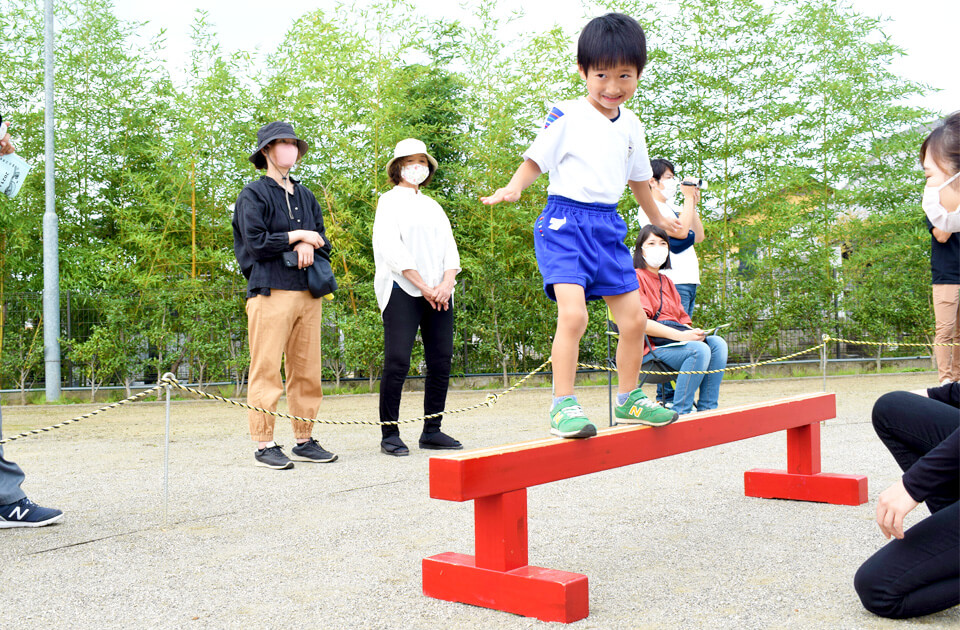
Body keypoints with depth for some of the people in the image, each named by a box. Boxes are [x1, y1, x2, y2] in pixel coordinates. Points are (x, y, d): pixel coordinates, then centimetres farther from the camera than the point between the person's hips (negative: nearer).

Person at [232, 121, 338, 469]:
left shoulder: (305, 196, 21)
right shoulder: (254, 194, 2)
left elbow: (322, 241, 17)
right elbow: (256, 242, -9)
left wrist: (308, 247, -5)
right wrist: (299, 235, -3)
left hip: (308, 291, 6)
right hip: (271, 291, -6)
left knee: (307, 371, 6)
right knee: (267, 371, -5)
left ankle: (304, 440, 13)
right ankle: (264, 444, 0)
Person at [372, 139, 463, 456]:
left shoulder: (433, 206, 23)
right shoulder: (390, 201, 6)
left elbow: (450, 250, 15)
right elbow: (392, 250, -7)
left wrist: (446, 284, -4)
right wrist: (424, 287, -11)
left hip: (439, 292, 6)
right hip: (403, 290, -6)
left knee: (441, 361, 2)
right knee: (397, 362, -11)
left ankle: (432, 431, 10)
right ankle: (389, 434, -4)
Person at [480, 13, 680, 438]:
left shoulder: (630, 125, 11)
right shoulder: (567, 116, -7)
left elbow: (638, 178, 24)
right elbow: (535, 159, -5)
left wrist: (658, 220, 37)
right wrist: (513, 188, -26)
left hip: (609, 226, 6)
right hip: (565, 219, -6)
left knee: (634, 318, 7)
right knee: (573, 313, -22)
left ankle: (629, 399, 25)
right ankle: (563, 405, -12)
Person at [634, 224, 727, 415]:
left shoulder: (667, 281, 27)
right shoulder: (636, 278, -1)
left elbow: (682, 320, 22)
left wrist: (692, 332, -3)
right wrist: (680, 336, -22)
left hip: (674, 338, 8)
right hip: (649, 345, -8)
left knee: (718, 343, -17)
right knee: (699, 350, -30)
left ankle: (707, 410, -19)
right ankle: (680, 413, -28)